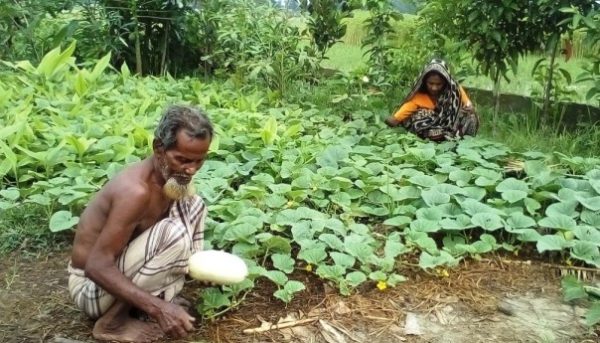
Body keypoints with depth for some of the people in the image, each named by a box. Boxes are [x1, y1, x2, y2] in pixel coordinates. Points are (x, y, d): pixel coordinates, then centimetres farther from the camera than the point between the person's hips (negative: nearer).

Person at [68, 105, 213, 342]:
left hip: (118, 267, 8)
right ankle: (113, 323, -14)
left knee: (193, 205, 0)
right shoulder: (136, 190, -31)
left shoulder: (172, 176, -4)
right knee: (175, 233, -31)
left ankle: (163, 296, 2)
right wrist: (157, 308, -37)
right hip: (91, 286, -8)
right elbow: (97, 267, -31)